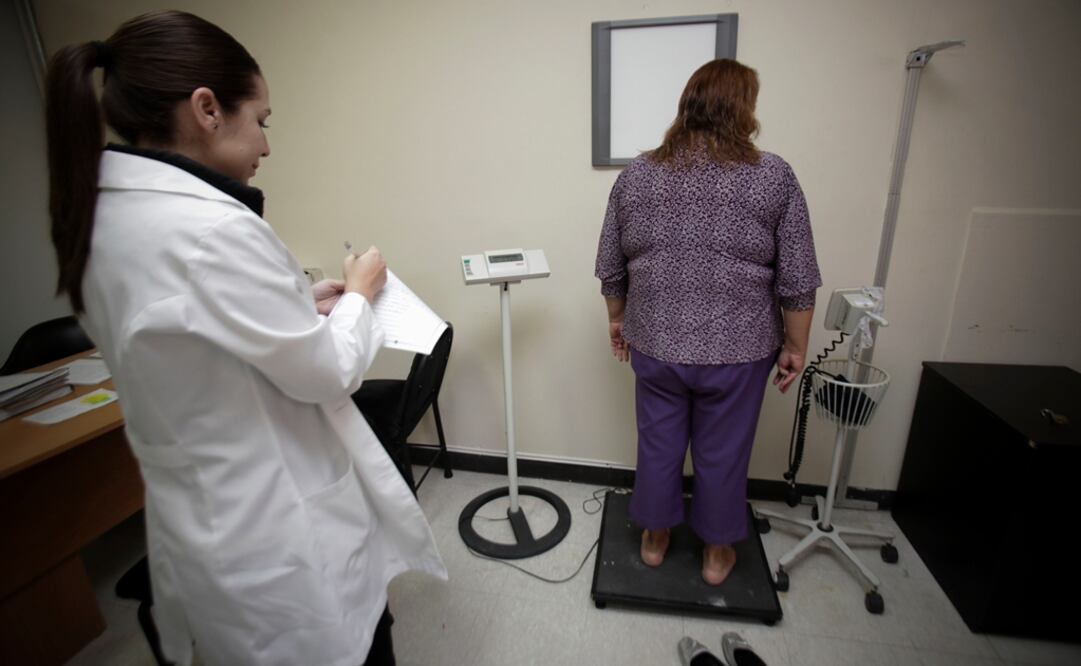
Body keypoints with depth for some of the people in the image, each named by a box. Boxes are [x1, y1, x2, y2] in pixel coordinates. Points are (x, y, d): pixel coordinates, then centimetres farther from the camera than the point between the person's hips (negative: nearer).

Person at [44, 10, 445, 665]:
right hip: (282, 532, -8)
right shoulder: (212, 227, -29)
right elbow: (327, 372, -19)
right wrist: (358, 294, -3)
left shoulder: (100, 216, 1)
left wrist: (305, 304, 8)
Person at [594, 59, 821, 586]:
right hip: (736, 349, -1)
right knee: (723, 454, 14)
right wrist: (795, 347, 4)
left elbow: (610, 267, 3)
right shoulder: (773, 177, -7)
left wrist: (617, 319, 15)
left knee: (658, 444, 17)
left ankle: (654, 539, 34)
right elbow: (797, 282, -7)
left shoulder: (635, 175, -1)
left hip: (655, 342, 2)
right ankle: (717, 553, 33)